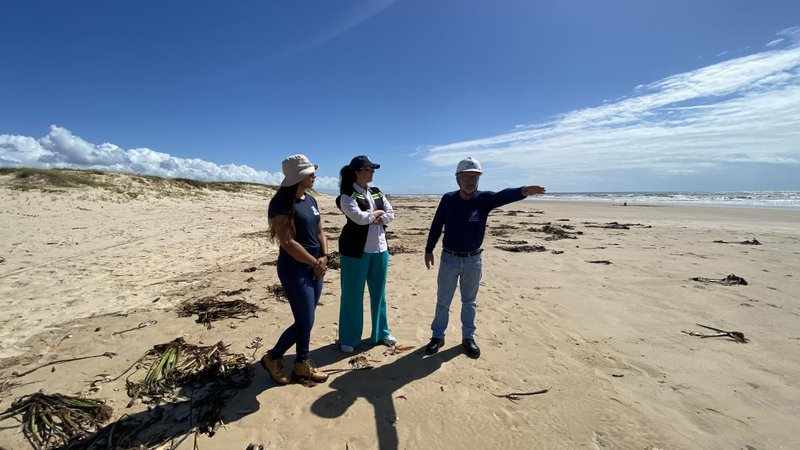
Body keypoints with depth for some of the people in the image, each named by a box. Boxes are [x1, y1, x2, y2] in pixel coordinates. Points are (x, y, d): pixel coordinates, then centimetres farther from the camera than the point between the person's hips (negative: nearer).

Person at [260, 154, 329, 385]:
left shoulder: (311, 200, 9)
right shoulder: (282, 203, -16)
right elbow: (288, 242, -20)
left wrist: (324, 258, -3)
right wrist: (315, 263, -12)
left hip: (315, 267, 8)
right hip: (294, 269, -8)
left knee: (306, 320, 15)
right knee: (304, 323, -1)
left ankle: (302, 364, 31)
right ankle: (272, 358, 24)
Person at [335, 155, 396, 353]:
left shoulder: (377, 193, 11)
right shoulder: (347, 196, -9)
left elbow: (390, 215, 4)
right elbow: (360, 218, -22)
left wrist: (371, 218, -13)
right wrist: (378, 213, -5)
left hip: (379, 249, 6)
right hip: (356, 250, -6)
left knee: (378, 292, 15)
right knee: (352, 295, 4)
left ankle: (381, 332, 31)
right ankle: (348, 339, 20)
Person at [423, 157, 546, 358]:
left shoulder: (484, 198, -10)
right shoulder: (448, 199, -8)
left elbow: (503, 196, -31)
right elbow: (436, 225, 1)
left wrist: (523, 191, -52)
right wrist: (429, 249, 6)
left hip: (474, 260, 0)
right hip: (449, 258, 0)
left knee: (470, 302, 16)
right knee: (443, 301, 12)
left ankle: (468, 337, 33)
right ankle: (438, 336, 28)